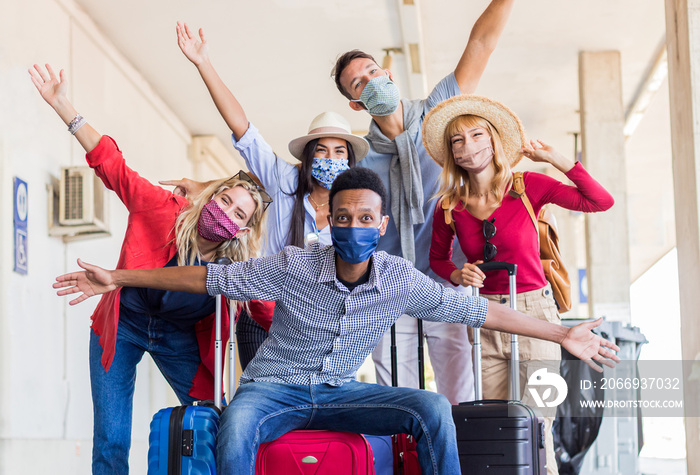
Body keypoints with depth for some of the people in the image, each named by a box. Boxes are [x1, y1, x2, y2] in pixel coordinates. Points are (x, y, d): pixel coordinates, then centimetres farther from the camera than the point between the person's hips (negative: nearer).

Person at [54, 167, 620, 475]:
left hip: (340, 393, 2)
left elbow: (476, 309, -1)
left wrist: (562, 334, 0)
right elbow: (210, 277, -7)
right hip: (275, 387, -2)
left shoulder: (400, 280, -7)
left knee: (433, 408, -22)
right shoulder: (293, 266, -13)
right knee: (236, 426, -38)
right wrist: (118, 278, -7)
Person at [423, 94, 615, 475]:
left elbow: (600, 201, -8)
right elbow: (437, 259, 17)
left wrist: (554, 159, -8)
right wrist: (459, 275, -5)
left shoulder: (528, 186, -4)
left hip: (534, 313, -2)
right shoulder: (450, 207, 1)